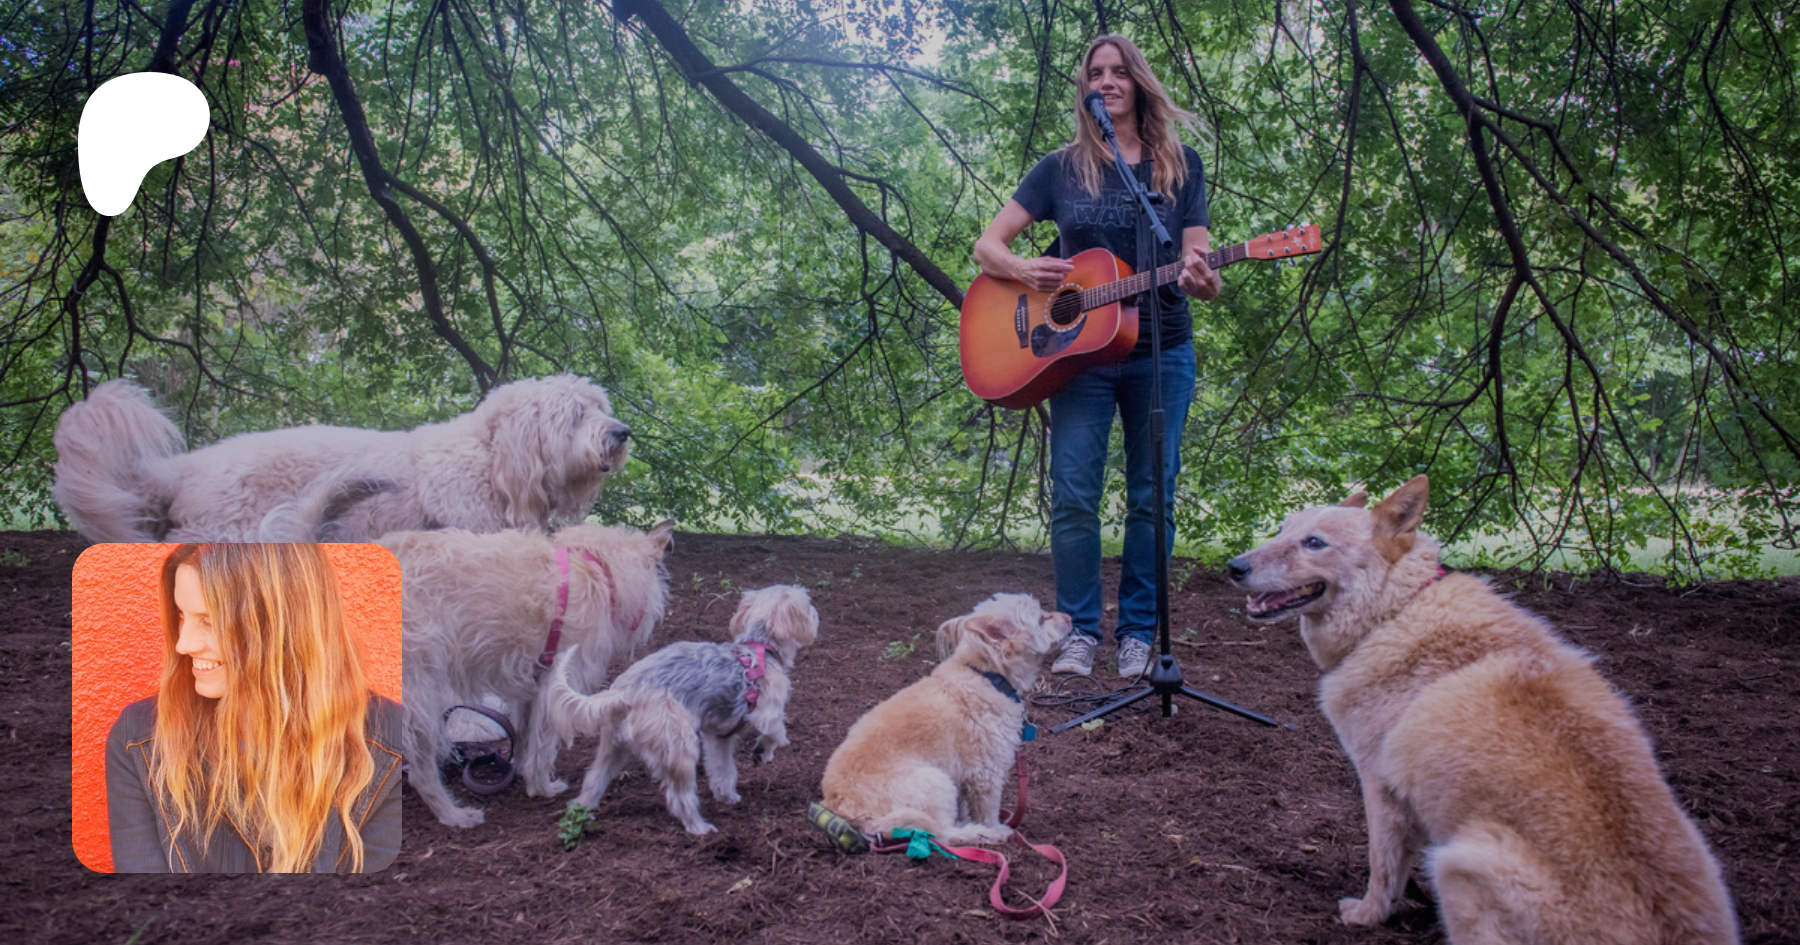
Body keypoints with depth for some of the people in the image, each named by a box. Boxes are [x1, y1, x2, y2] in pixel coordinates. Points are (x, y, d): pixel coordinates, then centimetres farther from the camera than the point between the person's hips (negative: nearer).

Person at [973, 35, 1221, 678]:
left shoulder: (1179, 164, 7)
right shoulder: (1061, 169, 6)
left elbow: (1196, 257, 3)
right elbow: (987, 246, 5)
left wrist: (1202, 281, -22)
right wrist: (1025, 271, -16)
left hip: (1162, 351, 0)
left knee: (1151, 498, 2)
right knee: (1073, 496, -5)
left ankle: (1138, 634, 12)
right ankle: (1080, 631, 7)